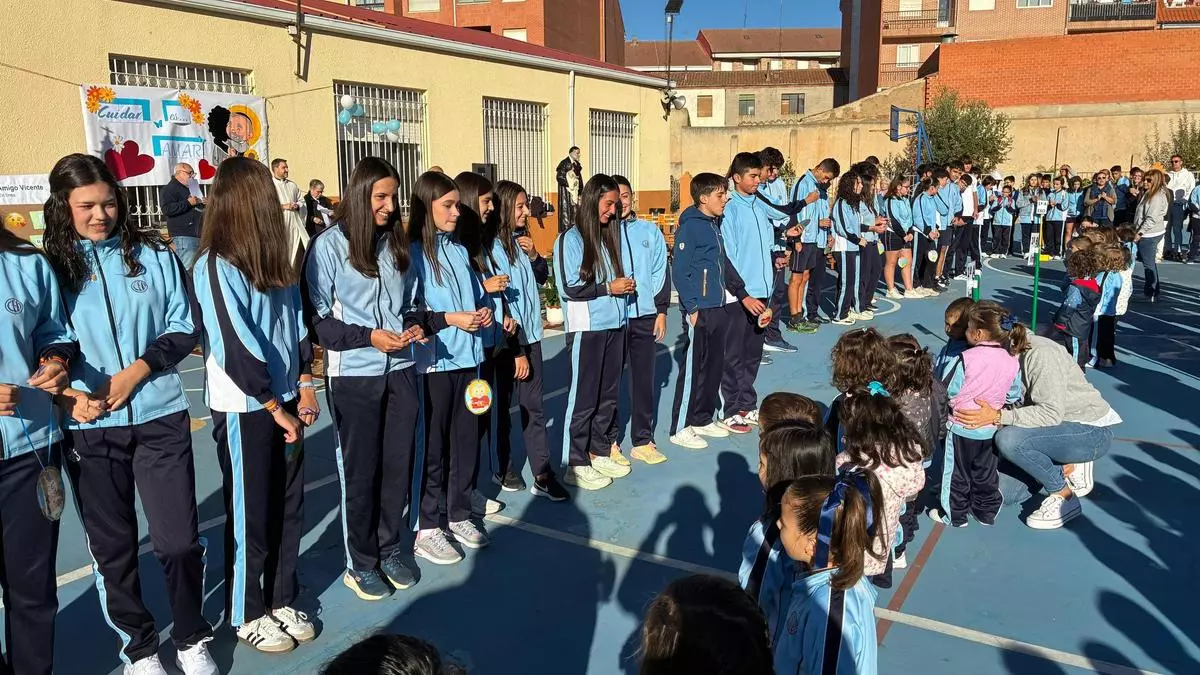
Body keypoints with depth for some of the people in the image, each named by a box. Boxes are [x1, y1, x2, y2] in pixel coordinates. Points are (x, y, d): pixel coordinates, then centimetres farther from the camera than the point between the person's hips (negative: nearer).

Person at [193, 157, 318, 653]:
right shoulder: (216, 266, -17)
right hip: (245, 410, -7)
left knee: (288, 507, 14)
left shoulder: (276, 260, 6)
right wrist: (277, 409, -14)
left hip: (286, 403, 7)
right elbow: (235, 350, -20)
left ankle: (280, 600, 31)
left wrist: (303, 386, 4)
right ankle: (248, 615, 26)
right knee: (250, 514, 8)